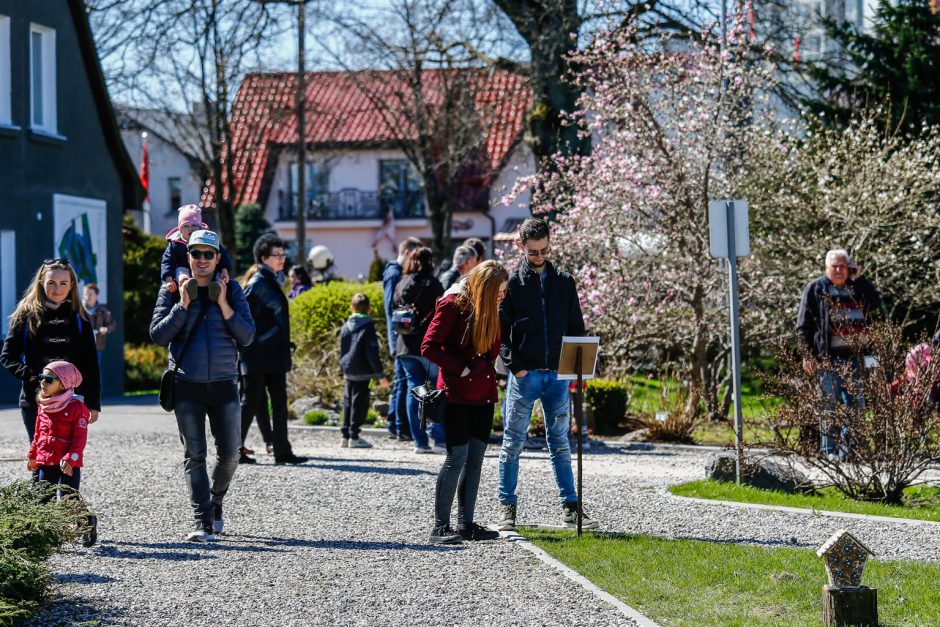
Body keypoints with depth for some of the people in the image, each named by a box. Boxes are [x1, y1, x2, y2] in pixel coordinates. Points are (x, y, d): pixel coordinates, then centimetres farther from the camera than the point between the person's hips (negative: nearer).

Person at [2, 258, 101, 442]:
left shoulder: (79, 317, 6)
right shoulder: (26, 314, 2)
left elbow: (91, 364, 6)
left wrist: (93, 403, 1)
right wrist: (28, 375, -14)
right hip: (35, 401, -1)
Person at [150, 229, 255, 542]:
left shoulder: (231, 290, 7)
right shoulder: (172, 290, 5)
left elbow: (247, 336, 0)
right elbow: (158, 335, -3)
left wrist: (223, 305, -10)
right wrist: (182, 305, -11)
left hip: (223, 384, 1)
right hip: (186, 385, -1)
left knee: (229, 452, 4)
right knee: (194, 455, -5)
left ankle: (216, 503, 31)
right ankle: (204, 522, -7)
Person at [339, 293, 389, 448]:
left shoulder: (346, 327, 8)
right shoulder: (368, 327, -11)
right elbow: (372, 354, -14)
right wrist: (380, 375, -11)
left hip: (348, 371, 6)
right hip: (362, 372, -6)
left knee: (348, 401, 13)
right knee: (359, 402, -2)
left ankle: (346, 435, 14)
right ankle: (354, 437, -3)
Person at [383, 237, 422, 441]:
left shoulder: (400, 273, 18)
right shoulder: (394, 274, -11)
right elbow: (392, 308, -17)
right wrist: (397, 340, -20)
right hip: (402, 338, -10)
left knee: (401, 382, 12)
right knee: (403, 381, -8)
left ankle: (395, 426, 17)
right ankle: (402, 428, -7)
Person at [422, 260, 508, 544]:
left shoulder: (489, 310, 11)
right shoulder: (453, 305, -10)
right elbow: (429, 346, -12)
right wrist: (461, 369, -14)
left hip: (482, 394, 7)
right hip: (456, 394, -7)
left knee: (476, 456, 7)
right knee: (458, 455, -11)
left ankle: (465, 523, 12)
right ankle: (440, 526, -8)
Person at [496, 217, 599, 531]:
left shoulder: (564, 282, 10)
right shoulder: (512, 283, 0)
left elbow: (576, 328, 12)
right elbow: (499, 331, -2)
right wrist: (515, 367, -12)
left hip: (558, 375, 3)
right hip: (524, 375, -3)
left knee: (560, 443, 8)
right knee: (513, 442, 2)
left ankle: (570, 507, 10)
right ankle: (507, 507, 7)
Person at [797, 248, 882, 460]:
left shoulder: (855, 288, 16)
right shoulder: (815, 289, 3)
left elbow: (875, 304, 0)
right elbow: (803, 325, -1)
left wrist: (859, 278, -1)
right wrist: (808, 355, -9)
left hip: (851, 355, 5)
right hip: (826, 356, -4)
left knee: (855, 402, 5)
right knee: (830, 403, -4)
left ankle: (848, 446, 14)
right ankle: (829, 449, 2)